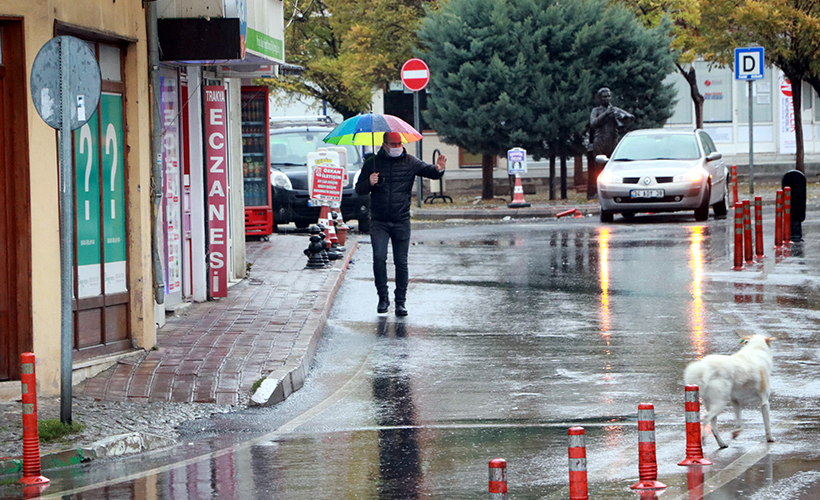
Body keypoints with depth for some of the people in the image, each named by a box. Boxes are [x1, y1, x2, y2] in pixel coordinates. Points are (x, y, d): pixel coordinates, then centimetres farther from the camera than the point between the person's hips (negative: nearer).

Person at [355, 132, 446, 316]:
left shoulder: (410, 162, 5)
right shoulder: (372, 163, 5)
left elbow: (428, 171, -3)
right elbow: (359, 189, 8)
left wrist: (438, 170, -26)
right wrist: (369, 183, -14)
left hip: (401, 222, 0)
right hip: (379, 222, 0)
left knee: (401, 262, 3)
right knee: (379, 257, -15)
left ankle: (400, 302, 12)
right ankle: (383, 297, -1)